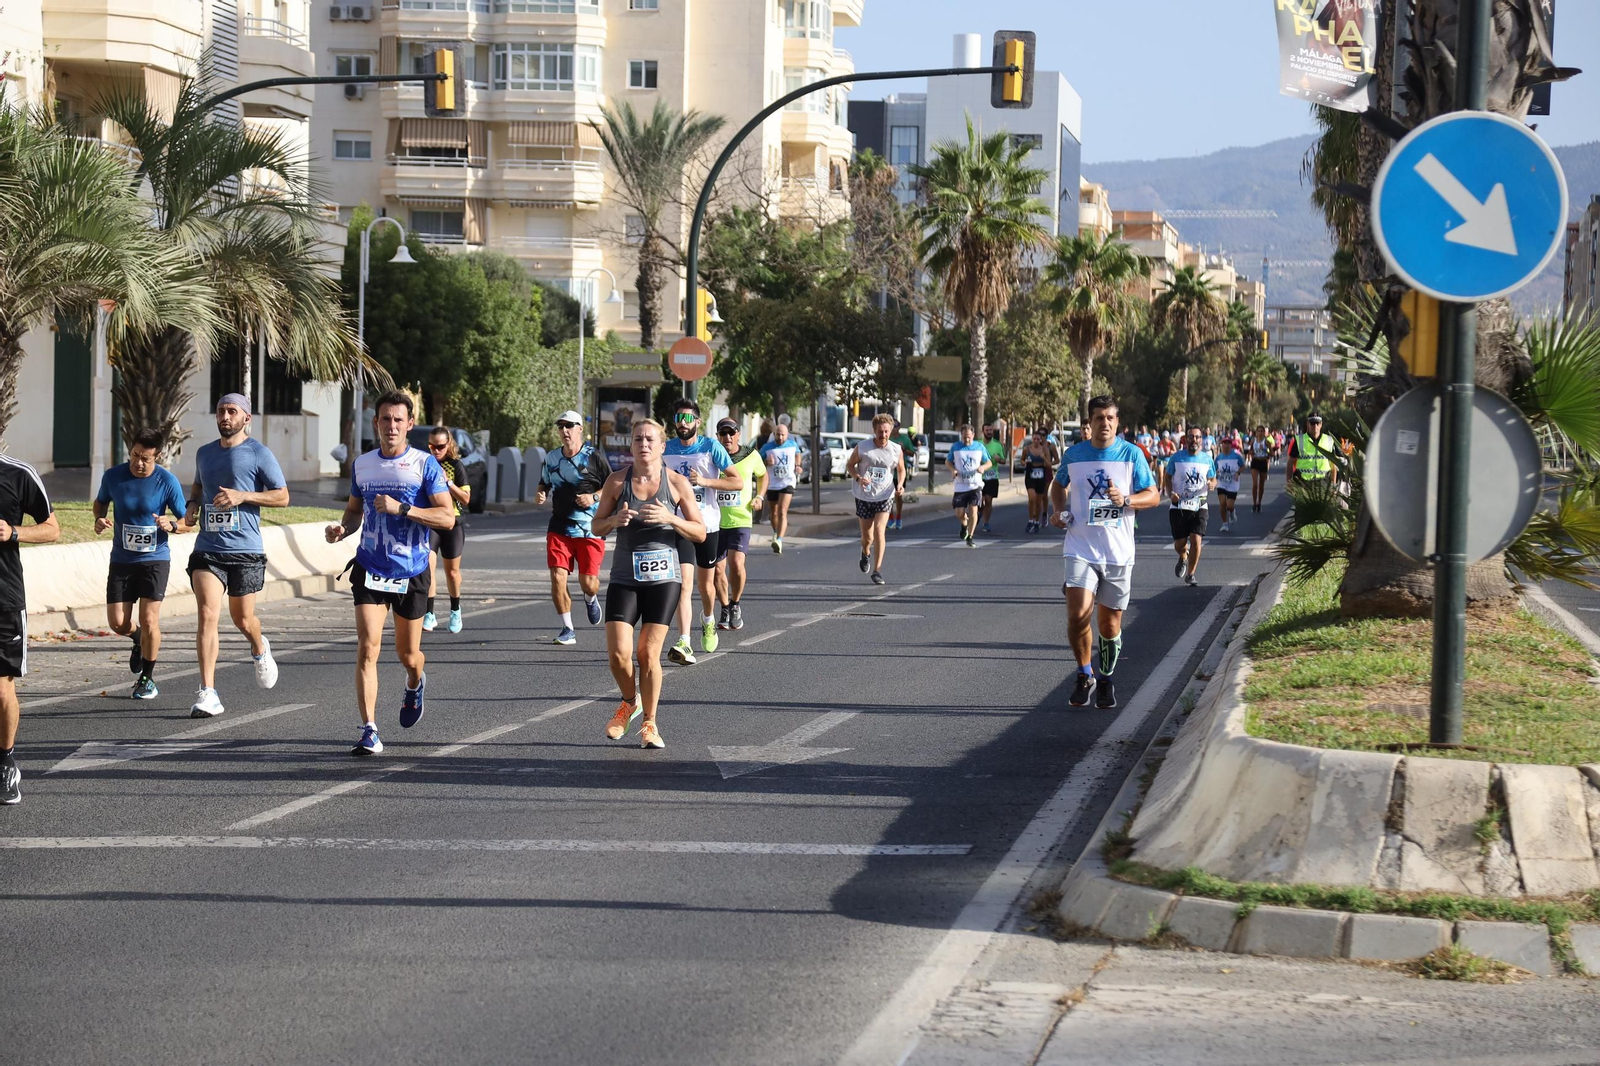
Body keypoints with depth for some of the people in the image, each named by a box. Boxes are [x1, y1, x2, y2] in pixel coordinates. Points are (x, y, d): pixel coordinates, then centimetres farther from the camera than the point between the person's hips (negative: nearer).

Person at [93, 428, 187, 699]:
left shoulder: (168, 481, -12)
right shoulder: (113, 476, -6)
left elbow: (185, 520, -3)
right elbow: (100, 502, 14)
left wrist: (171, 524, -26)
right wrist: (99, 519, -8)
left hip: (155, 559, -2)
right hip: (121, 560, 2)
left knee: (149, 619, -8)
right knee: (118, 623, -1)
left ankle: (147, 678, 11)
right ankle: (140, 638, 36)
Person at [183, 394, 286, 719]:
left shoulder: (259, 453, -2)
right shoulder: (204, 454, 13)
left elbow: (282, 497, -3)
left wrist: (243, 496, -16)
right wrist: (193, 504, 10)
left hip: (245, 550, -3)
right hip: (207, 549, 3)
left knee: (242, 619, 10)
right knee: (207, 614, -14)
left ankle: (260, 650, 48)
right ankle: (208, 695, -17)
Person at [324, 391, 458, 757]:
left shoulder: (425, 465, -7)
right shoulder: (362, 464, 5)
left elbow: (447, 517, -11)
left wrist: (401, 509, -22)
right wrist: (343, 528, -3)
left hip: (412, 572, -2)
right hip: (370, 569, 2)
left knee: (408, 655, 11)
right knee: (367, 649, -14)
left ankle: (414, 685, 48)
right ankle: (369, 732, -14)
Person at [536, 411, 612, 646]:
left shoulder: (594, 456, -5)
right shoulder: (551, 458, 8)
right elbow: (544, 483, 24)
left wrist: (594, 497, -18)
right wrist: (540, 495, 2)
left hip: (590, 530, -3)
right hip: (559, 527, 3)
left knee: (588, 582, -5)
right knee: (557, 577, -10)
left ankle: (591, 599, 34)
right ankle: (567, 629, 3)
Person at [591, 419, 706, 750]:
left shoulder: (677, 483, 0)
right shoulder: (617, 481, 3)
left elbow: (700, 533, 2)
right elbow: (597, 527, 10)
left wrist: (669, 518, -16)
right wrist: (615, 520, -12)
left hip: (663, 578, -1)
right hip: (624, 577, 1)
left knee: (648, 654, -6)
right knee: (618, 654, -9)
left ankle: (649, 722, 13)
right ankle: (630, 702, 21)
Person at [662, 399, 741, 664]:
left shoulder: (711, 447, -4)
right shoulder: (666, 450, 5)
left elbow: (737, 481, -8)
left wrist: (704, 481, -17)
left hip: (707, 523, 0)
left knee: (706, 583, 13)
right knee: (685, 581, -15)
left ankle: (708, 621, 46)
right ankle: (684, 643, -23)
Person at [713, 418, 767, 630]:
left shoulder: (751, 456, 1)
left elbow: (762, 475, 22)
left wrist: (759, 497, 7)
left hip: (740, 520, -1)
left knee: (736, 564, -19)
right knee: (718, 569, 4)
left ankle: (735, 606, 4)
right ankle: (724, 610, 25)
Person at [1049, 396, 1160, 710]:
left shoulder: (1131, 454, -1)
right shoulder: (1073, 455, 4)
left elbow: (1153, 496, 1)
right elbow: (1059, 485, 23)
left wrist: (1126, 500, -17)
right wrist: (1060, 510, 4)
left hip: (1118, 552, 0)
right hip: (1080, 549, 0)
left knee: (1110, 625, 6)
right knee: (1078, 615, -16)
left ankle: (1106, 679, 29)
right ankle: (1085, 676, 6)